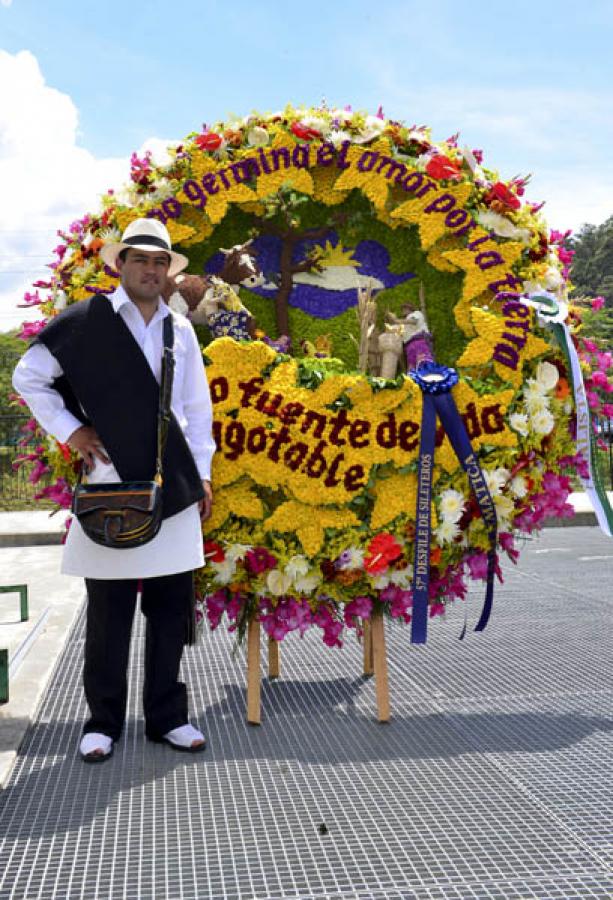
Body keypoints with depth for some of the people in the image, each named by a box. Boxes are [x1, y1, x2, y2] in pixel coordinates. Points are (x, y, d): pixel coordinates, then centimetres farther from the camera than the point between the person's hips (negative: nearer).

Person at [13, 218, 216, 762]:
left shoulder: (181, 330, 11)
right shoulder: (88, 321, 0)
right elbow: (29, 377, 6)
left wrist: (202, 473, 11)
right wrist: (70, 431, -2)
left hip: (175, 487, 4)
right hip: (112, 482, -3)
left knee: (172, 606, 8)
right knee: (109, 611, 5)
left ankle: (167, 716, 21)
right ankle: (104, 721, 19)